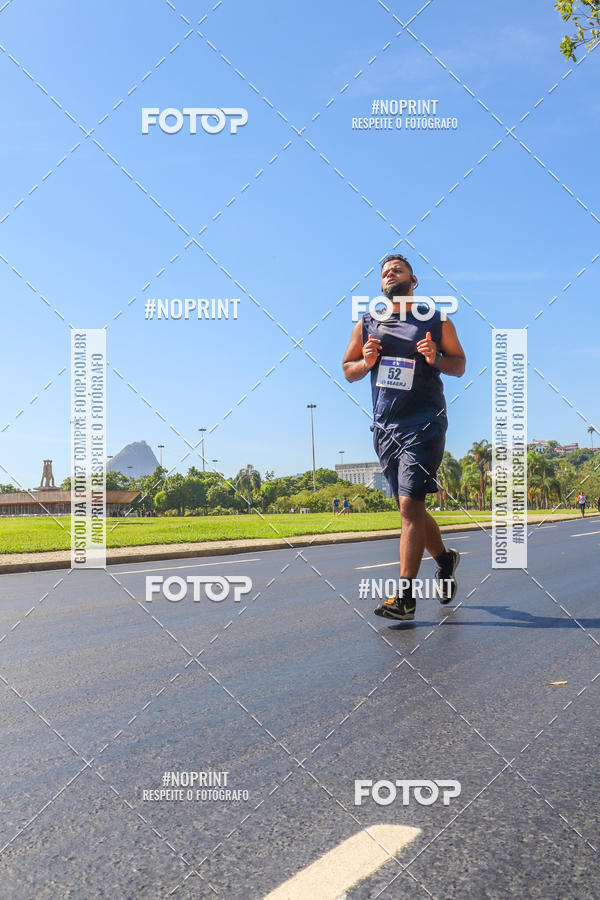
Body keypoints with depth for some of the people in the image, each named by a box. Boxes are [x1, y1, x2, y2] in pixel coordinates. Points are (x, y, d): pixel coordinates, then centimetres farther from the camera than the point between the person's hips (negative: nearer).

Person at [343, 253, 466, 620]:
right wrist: (366, 362, -4)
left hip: (424, 423, -5)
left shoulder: (436, 321, 5)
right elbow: (348, 369, 18)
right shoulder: (367, 324, 12)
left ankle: (405, 597, -14)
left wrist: (436, 359, -11)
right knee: (411, 507, 13)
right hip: (385, 425, 5)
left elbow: (460, 364, 10)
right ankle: (445, 558, 39)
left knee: (410, 505, -16)